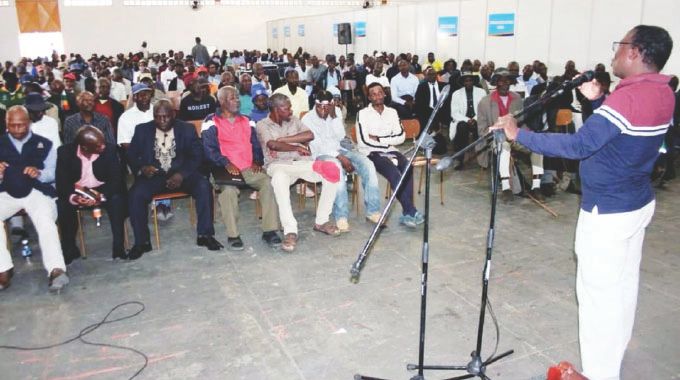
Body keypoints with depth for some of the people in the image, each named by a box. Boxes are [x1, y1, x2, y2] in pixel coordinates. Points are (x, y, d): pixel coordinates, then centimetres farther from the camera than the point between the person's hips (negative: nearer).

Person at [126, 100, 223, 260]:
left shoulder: (187, 129, 4)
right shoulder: (142, 130, 8)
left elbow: (197, 155, -2)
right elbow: (131, 155, 7)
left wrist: (182, 174, -18)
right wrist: (142, 167, -16)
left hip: (181, 173, 0)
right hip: (153, 174, 1)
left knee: (204, 186, -28)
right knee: (136, 194, -28)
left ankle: (205, 234, -17)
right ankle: (141, 242, -12)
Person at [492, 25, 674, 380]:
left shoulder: (629, 96, -24)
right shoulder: (662, 92, 6)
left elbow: (578, 145, -29)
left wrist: (519, 134, -24)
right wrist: (597, 102, 9)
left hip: (608, 210, -10)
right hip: (639, 203, 10)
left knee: (598, 290, 0)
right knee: (623, 284, 20)